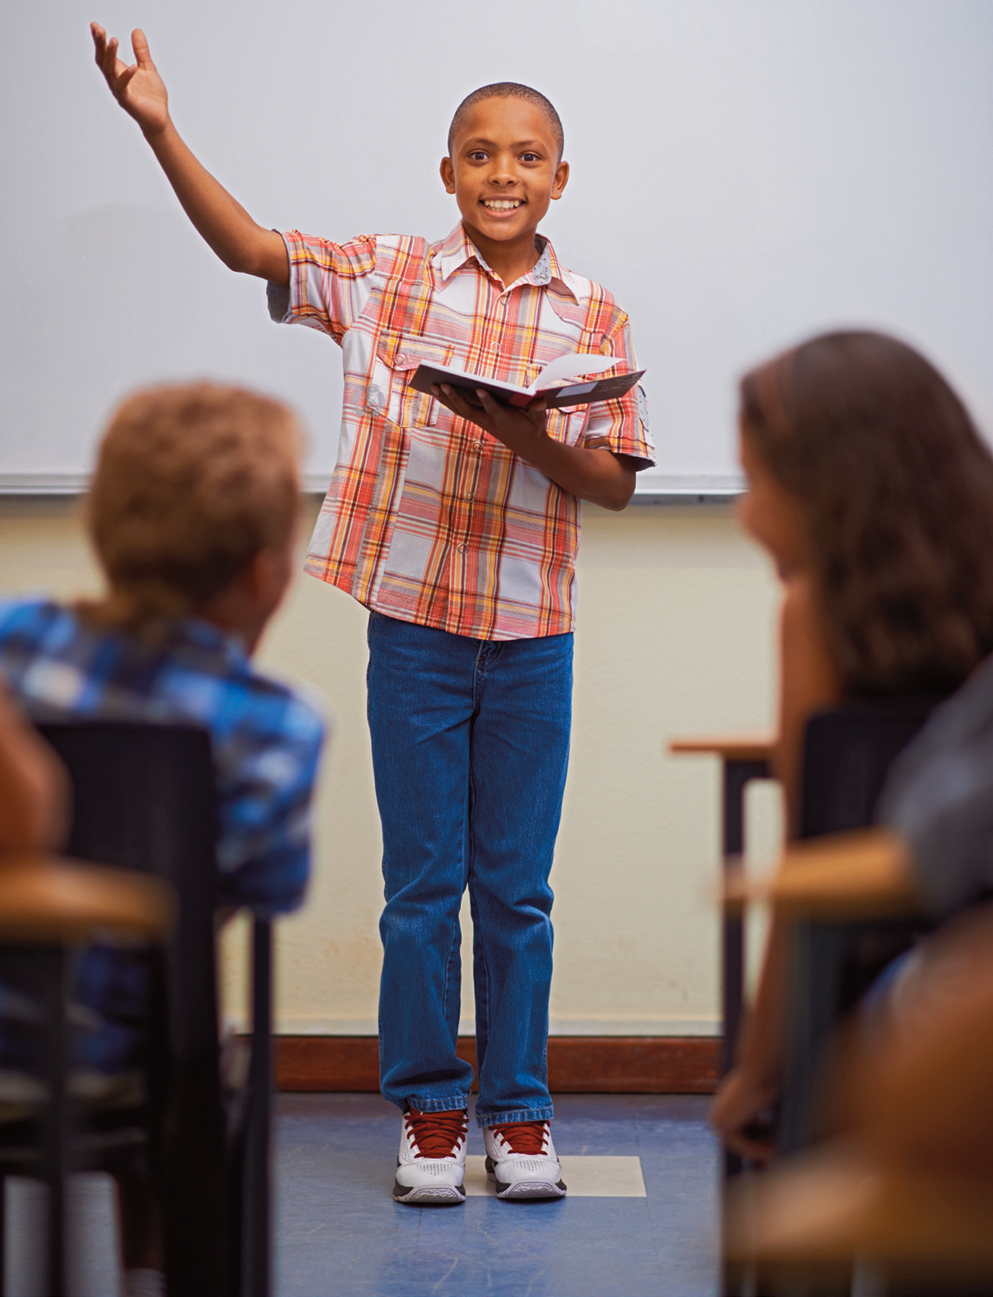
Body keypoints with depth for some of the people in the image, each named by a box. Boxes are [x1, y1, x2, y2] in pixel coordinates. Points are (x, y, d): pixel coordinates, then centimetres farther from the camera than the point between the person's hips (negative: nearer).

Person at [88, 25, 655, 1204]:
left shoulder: (593, 319, 3)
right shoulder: (386, 276, 1)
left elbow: (615, 484, 2)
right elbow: (249, 250, -4)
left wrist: (534, 440, -18)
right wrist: (160, 130, -13)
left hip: (533, 637, 1)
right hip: (414, 622, -1)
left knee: (516, 886, 8)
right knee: (421, 881, 6)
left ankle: (517, 1112, 19)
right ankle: (427, 1109, 18)